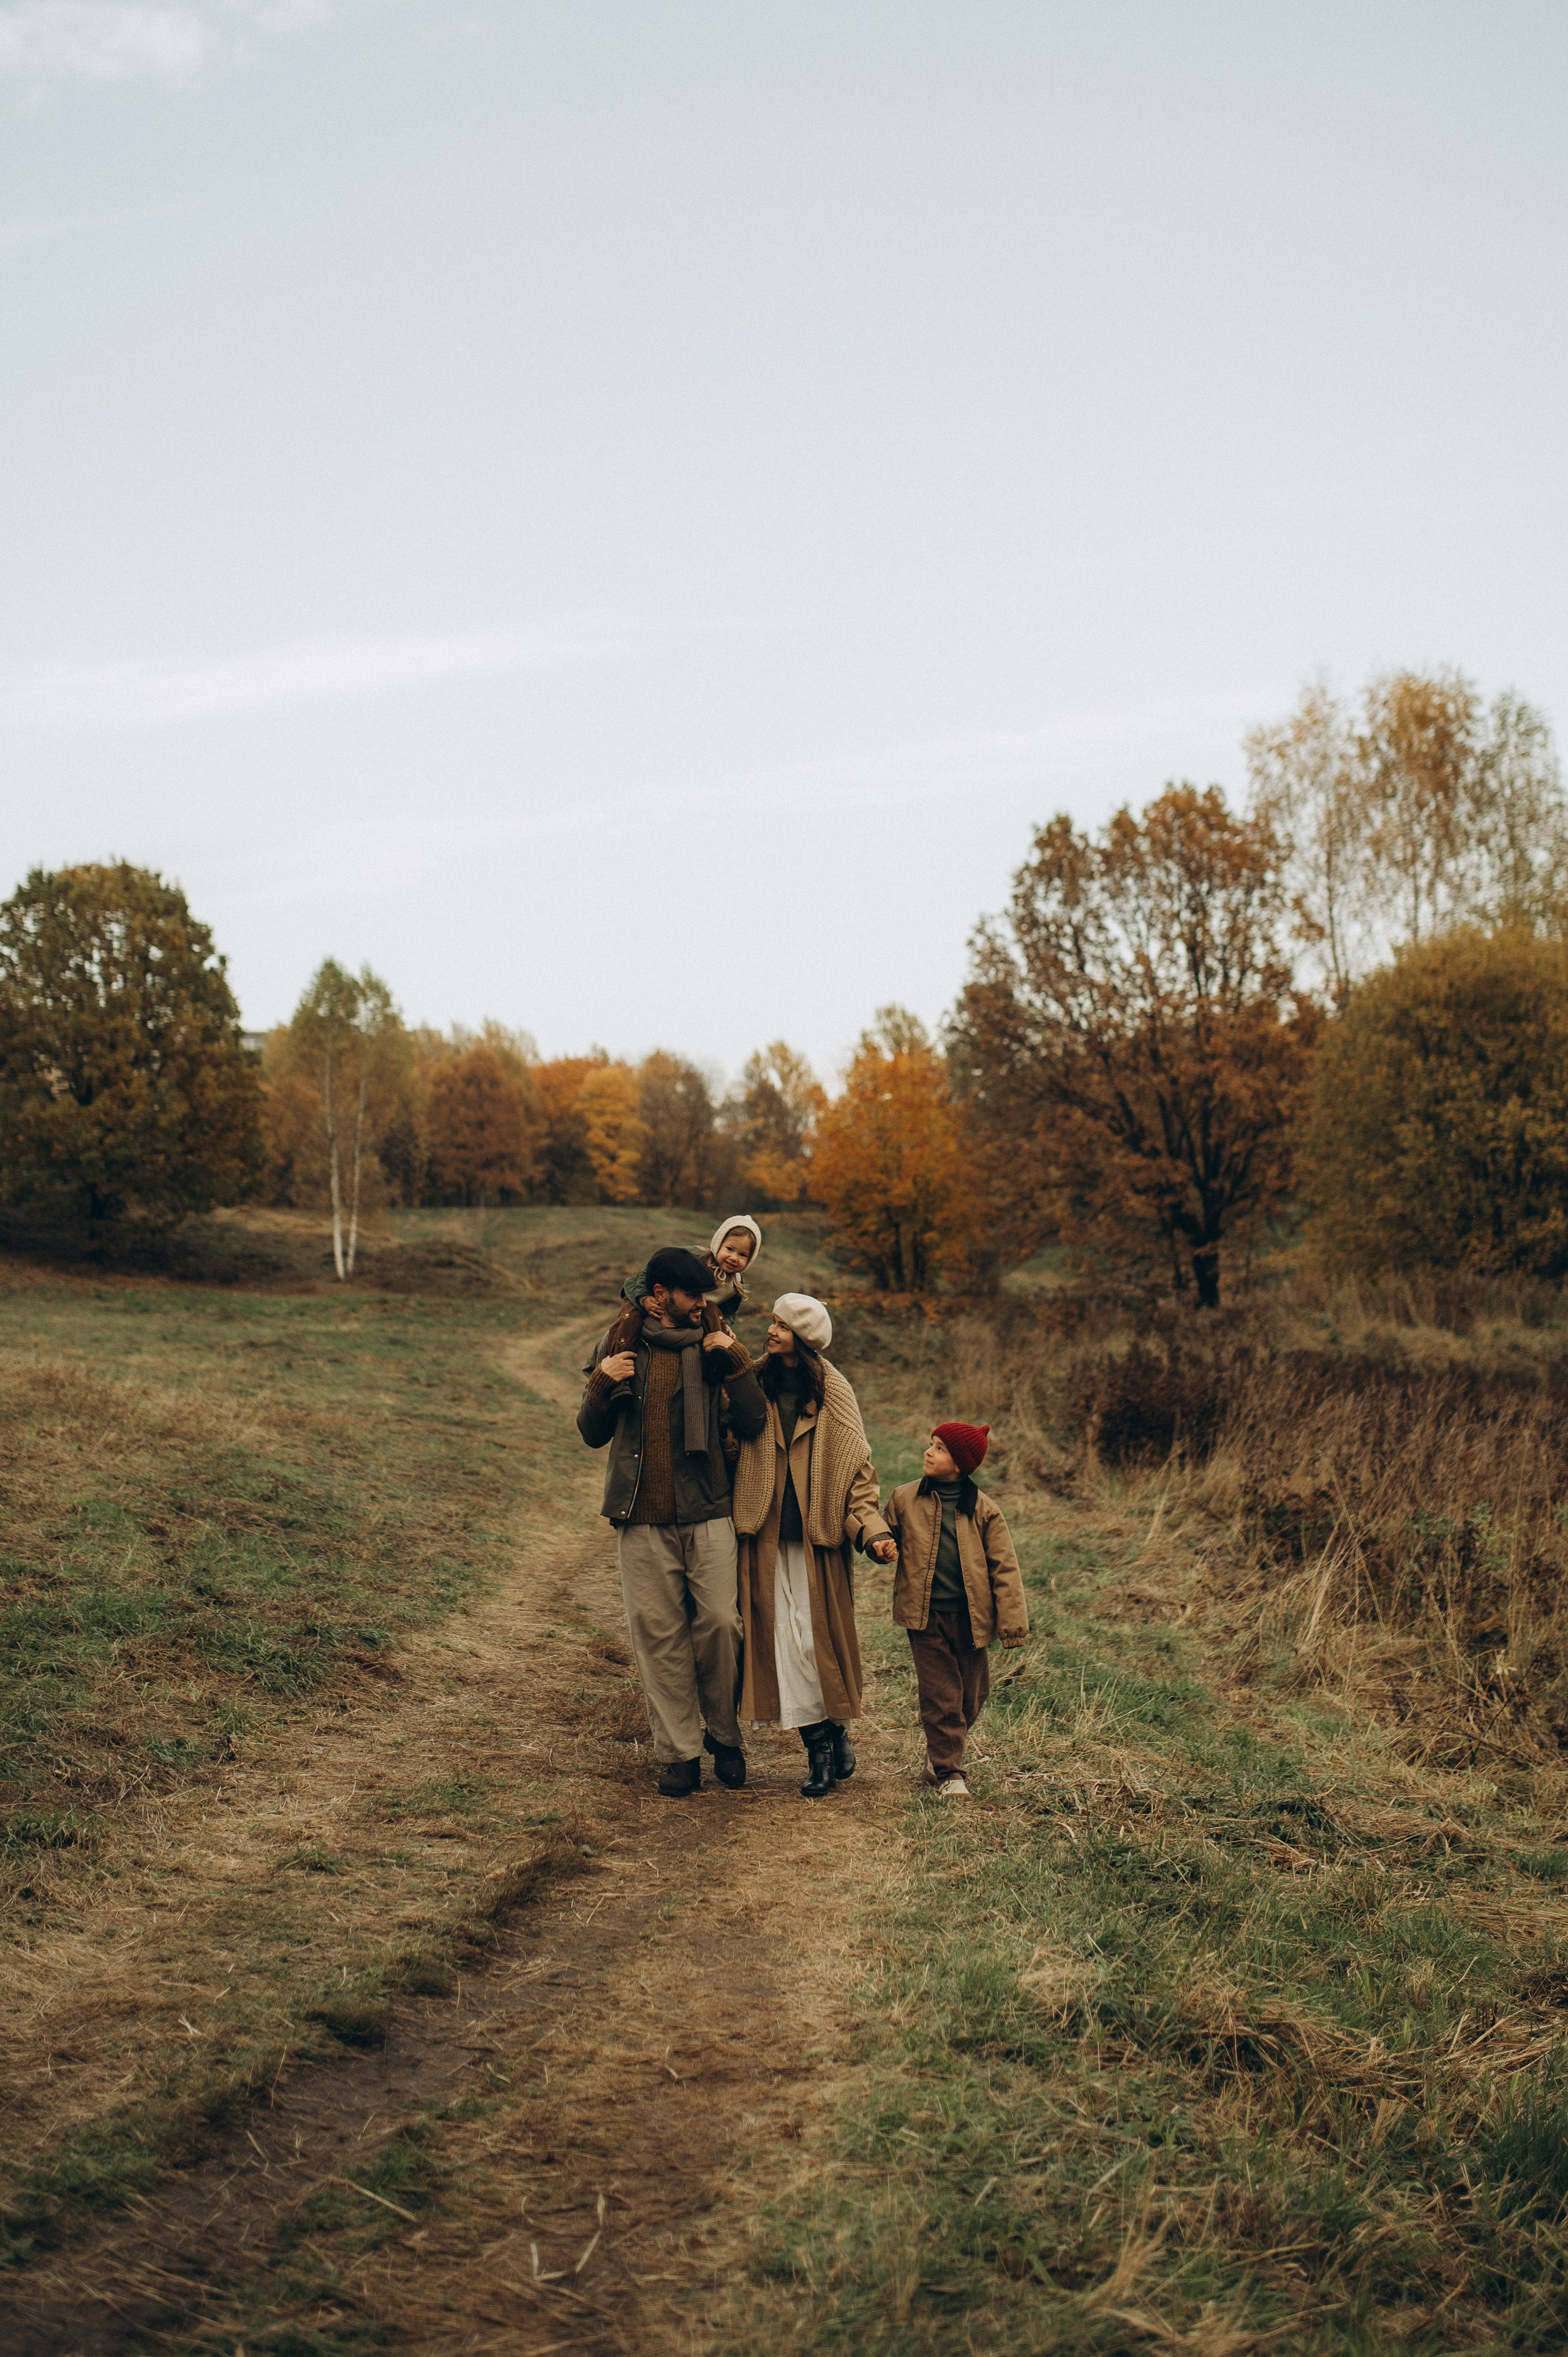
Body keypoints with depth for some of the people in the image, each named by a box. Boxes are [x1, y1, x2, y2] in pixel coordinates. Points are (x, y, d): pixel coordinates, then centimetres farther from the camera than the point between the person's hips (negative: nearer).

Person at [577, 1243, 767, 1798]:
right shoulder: (620, 1346, 10)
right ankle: (679, 1752, 10)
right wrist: (601, 1385, -5)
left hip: (708, 1513, -1)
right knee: (658, 1634, 1)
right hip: (643, 1519, 1)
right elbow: (593, 1435, 12)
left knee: (720, 1623, -7)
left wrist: (736, 1363, -11)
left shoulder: (712, 1348, 7)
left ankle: (724, 1735, 14)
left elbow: (753, 1424, -1)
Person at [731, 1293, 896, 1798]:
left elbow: (857, 1467, 0)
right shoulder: (754, 1386, 5)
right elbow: (731, 1448, 5)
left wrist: (872, 1528, -10)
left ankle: (835, 1735, 16)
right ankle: (822, 1747, 7)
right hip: (768, 1539, 2)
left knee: (820, 1641, -2)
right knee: (784, 1644, -1)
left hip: (817, 1539, -2)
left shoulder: (833, 1395, 1)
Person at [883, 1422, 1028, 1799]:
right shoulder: (905, 1499, 2)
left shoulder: (984, 1509, -1)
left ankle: (942, 1753, 34)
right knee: (941, 1695, -4)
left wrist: (1012, 1620, -5)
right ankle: (948, 1772, 5)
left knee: (971, 1695, 11)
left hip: (970, 1618, 1)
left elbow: (1004, 1567, 0)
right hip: (925, 1615, -1)